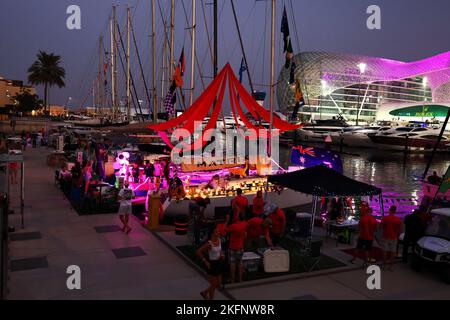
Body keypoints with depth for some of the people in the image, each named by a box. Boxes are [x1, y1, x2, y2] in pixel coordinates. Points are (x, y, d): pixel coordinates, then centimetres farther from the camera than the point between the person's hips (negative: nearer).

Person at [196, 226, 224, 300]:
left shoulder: (219, 240, 0)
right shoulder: (209, 243, -21)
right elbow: (198, 252, -19)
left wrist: (222, 254, 0)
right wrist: (205, 262, -17)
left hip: (218, 263, 7)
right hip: (212, 264, -7)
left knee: (218, 284, 16)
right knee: (214, 285, 4)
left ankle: (204, 292, 39)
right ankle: (211, 298, 25)